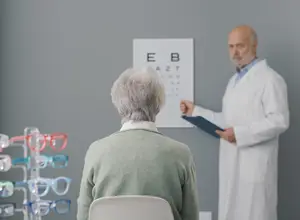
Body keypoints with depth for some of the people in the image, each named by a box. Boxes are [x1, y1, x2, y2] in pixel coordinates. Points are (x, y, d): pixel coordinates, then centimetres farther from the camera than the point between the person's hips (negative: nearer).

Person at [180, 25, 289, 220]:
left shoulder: (270, 79, -9)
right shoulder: (234, 80, 19)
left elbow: (279, 121, -17)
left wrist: (240, 133, -23)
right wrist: (196, 111, 16)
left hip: (255, 166, -8)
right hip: (232, 165, 8)